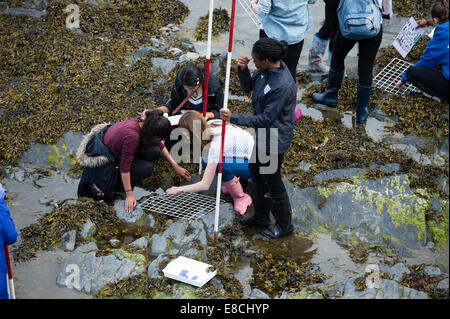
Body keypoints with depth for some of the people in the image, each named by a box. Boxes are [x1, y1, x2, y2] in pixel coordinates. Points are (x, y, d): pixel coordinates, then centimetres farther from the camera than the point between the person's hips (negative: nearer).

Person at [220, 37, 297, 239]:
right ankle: (260, 216, 48)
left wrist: (234, 118, -29)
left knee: (272, 182, 10)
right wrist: (242, 70, -12)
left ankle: (284, 225, 33)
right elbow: (248, 87, 9)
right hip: (261, 135, 9)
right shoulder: (265, 70, -7)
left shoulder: (282, 86, -34)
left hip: (274, 141, -9)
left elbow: (266, 119, -30)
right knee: (256, 175, 25)